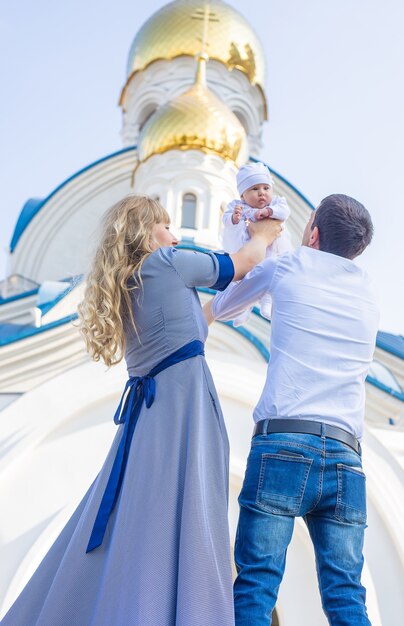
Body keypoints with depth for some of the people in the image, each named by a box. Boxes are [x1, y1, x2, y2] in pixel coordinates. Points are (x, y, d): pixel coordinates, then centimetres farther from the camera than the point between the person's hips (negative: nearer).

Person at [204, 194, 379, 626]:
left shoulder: (286, 268, 11)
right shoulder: (368, 298, 21)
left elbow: (217, 309, 26)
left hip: (284, 445, -4)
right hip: (346, 457, 4)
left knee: (254, 586, -3)